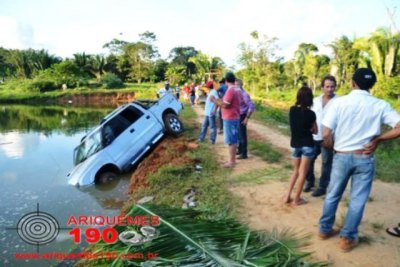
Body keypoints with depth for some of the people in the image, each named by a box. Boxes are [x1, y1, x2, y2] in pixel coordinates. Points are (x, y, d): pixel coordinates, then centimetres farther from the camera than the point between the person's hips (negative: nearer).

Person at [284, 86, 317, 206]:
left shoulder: (292, 110, -3)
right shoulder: (310, 113, -13)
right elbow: (315, 131, -2)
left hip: (295, 144, 4)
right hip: (307, 145, -4)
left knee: (296, 171, 19)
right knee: (302, 172, 6)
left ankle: (288, 196, 15)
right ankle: (297, 199, 12)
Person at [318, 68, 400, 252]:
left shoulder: (339, 102, -9)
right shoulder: (380, 105, -5)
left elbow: (326, 135, -13)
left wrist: (333, 148, 6)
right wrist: (377, 140, -4)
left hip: (341, 156, 0)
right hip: (365, 159, 0)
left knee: (333, 195, 17)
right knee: (357, 200, 12)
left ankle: (325, 230, 32)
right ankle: (348, 238, 22)